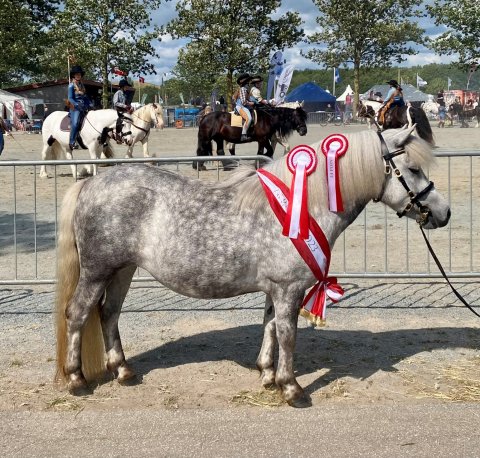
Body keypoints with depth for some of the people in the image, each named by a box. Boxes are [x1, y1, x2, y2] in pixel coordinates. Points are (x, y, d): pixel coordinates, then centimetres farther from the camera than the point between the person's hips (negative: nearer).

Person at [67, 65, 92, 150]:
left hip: (84, 107, 7)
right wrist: (77, 105, -22)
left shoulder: (81, 85, 18)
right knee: (75, 123, -23)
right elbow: (70, 98, -9)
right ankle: (72, 142, -19)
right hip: (75, 108, -7)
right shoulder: (71, 85, -2)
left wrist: (90, 104, 7)